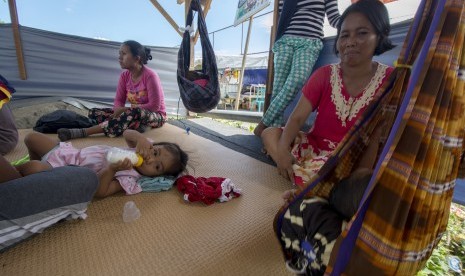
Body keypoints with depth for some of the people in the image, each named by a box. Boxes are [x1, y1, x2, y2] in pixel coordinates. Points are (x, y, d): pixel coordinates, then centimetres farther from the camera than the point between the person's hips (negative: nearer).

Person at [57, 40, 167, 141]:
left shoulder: (150, 76, -17)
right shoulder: (125, 76, 2)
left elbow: (154, 106, -20)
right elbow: (119, 101, 1)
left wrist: (125, 109, -18)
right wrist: (119, 111, -24)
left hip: (156, 116, -7)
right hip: (135, 114, 7)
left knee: (135, 112, -40)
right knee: (94, 113, -4)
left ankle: (82, 132, -33)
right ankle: (135, 125, -28)